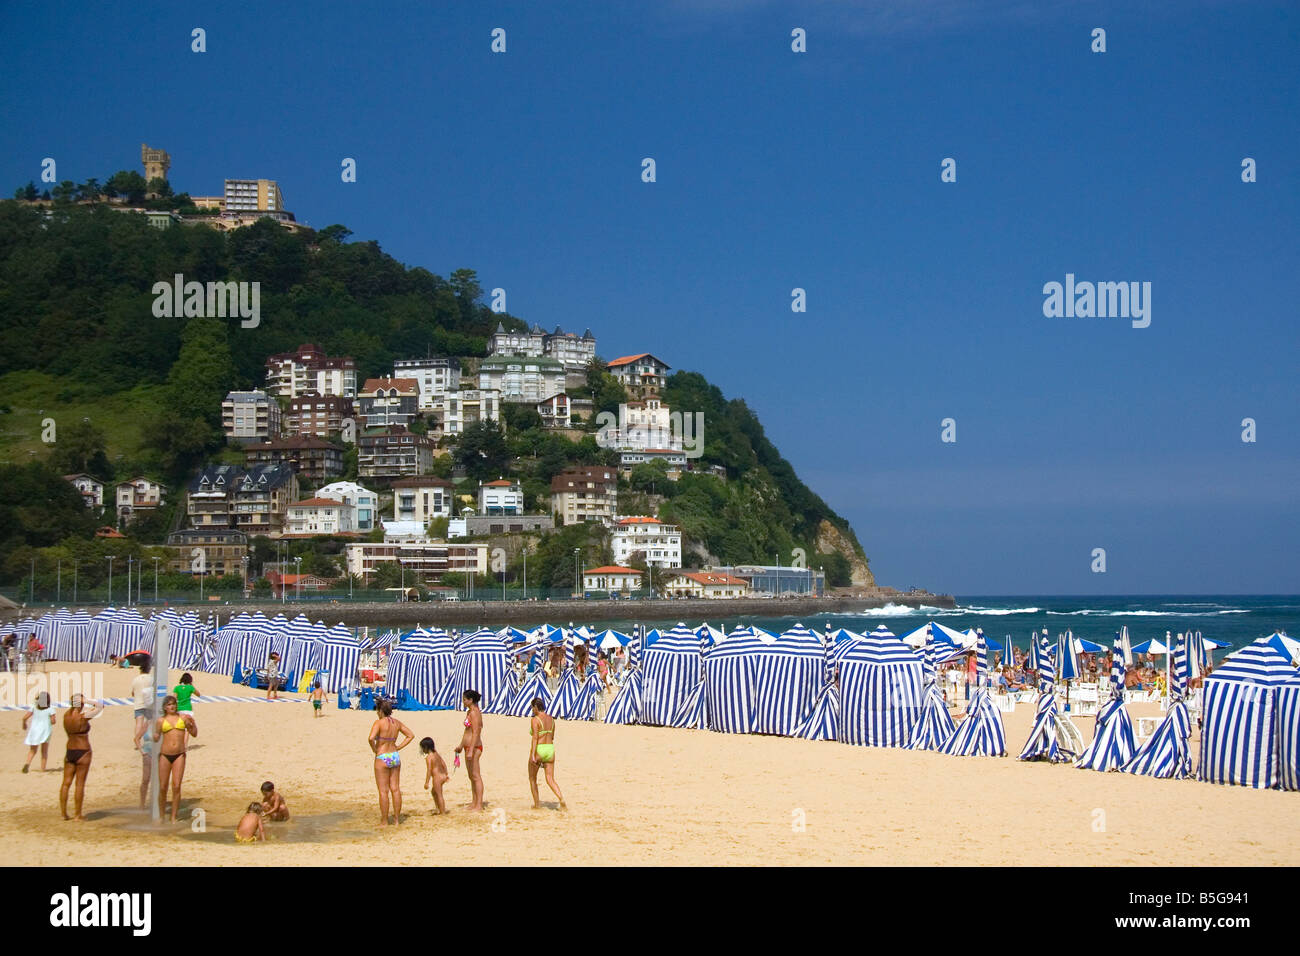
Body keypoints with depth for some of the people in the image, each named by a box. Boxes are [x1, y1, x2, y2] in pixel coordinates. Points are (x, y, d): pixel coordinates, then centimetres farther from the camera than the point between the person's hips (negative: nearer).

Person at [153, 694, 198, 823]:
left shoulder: (183, 717, 7)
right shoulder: (160, 721, 5)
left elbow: (194, 734, 11)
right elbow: (156, 739, 8)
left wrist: (192, 723, -7)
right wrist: (155, 736, -14)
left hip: (179, 755, 0)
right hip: (165, 755, 0)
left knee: (176, 786, -5)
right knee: (163, 787, 1)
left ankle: (174, 817, 2)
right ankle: (161, 816, 16)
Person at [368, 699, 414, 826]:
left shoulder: (379, 723, -13)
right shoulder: (397, 722, 6)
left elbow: (371, 738, -28)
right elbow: (411, 735, 14)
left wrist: (375, 749, -10)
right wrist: (399, 747, 10)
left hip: (382, 758, -6)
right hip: (395, 757, 6)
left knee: (383, 791, 0)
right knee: (395, 789, 11)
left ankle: (384, 821, 5)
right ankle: (398, 820, 15)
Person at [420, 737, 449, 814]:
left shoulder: (428, 757, -15)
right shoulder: (437, 754, 11)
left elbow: (429, 770, -18)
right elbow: (444, 764, 17)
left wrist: (427, 782, -16)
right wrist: (446, 774, 27)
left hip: (437, 777, -9)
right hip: (443, 776, 9)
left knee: (439, 795, -1)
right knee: (433, 791, 25)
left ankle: (443, 812, 3)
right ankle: (438, 809, 29)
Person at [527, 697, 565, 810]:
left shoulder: (535, 720, -11)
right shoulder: (551, 719, 9)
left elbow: (535, 738, -19)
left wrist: (533, 755, -22)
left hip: (538, 750, -6)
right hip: (550, 750, 6)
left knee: (532, 778, 15)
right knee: (550, 780, 3)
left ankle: (537, 804, 19)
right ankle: (561, 799, -20)